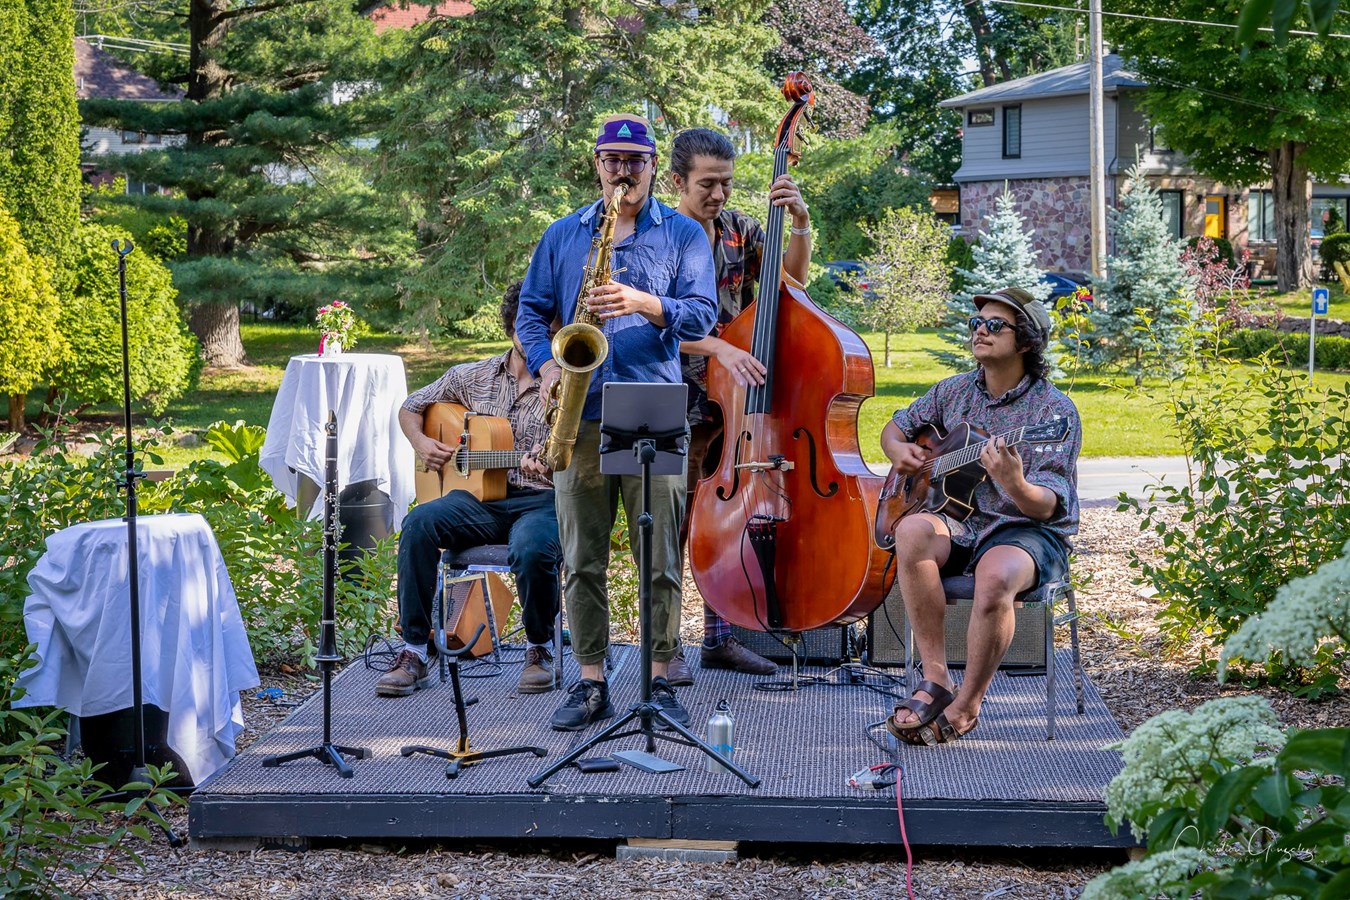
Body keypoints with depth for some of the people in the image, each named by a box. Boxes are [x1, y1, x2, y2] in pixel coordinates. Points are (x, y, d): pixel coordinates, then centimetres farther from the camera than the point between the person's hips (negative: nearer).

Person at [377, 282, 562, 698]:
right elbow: (411, 407, 24)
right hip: (480, 498, 3)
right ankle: (413, 654, -21)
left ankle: (540, 649, -6)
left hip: (541, 500, -3)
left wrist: (551, 465, -31)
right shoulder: (474, 376, 12)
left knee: (532, 550, -37)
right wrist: (421, 442, 3)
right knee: (419, 523, -26)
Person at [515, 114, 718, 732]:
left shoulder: (683, 234, 9)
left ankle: (659, 681, 8)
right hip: (581, 413, 2)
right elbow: (530, 313, 15)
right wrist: (546, 365, -4)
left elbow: (702, 315, -1)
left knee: (661, 560, -2)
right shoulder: (562, 235, 16)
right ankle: (591, 683, 12)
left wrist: (644, 303, -18)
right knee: (582, 560, 4)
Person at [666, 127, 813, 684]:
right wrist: (718, 347, -32)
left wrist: (800, 222, -14)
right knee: (672, 525, -2)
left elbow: (793, 277, 1)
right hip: (679, 404, -6)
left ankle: (719, 639, 24)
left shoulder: (739, 230, 7)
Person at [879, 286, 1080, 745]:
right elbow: (895, 427, 24)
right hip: (960, 522, 5)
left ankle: (967, 705, -17)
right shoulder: (954, 392, 8)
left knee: (994, 577, -39)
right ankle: (935, 678, -24)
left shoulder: (1054, 410, -10)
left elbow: (1047, 507, -18)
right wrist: (899, 450, 0)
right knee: (912, 530, -30)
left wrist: (1013, 484, -40)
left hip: (1027, 532, -5)